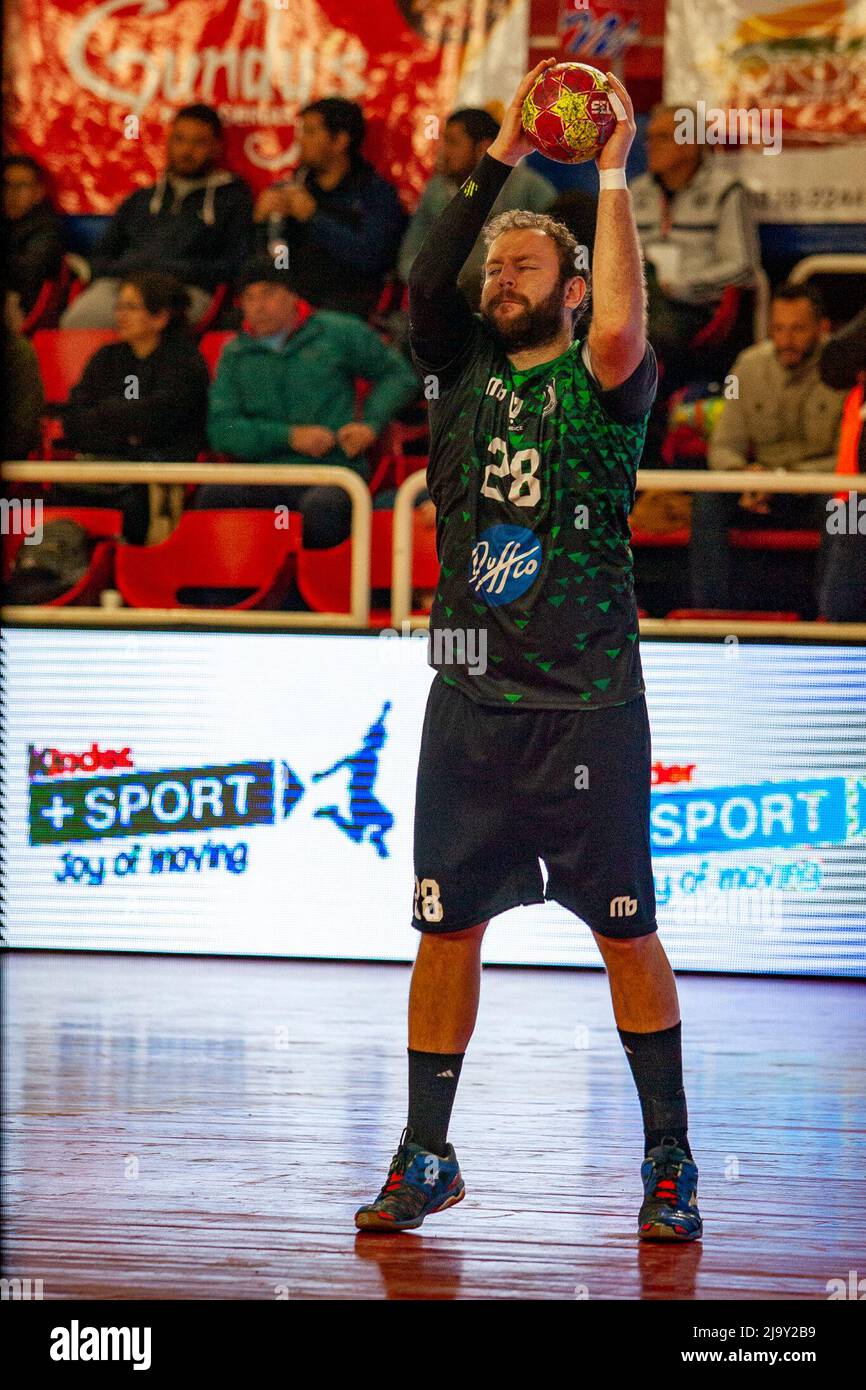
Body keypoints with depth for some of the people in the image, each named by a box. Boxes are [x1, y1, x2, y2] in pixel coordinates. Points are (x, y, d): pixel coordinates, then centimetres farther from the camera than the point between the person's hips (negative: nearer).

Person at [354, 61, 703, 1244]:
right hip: (471, 695, 4)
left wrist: (613, 178, -17)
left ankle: (669, 1162, 9)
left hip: (585, 703, -4)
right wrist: (502, 159, -8)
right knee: (447, 925, 6)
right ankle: (425, 1158, 14)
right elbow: (424, 283, -6)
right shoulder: (467, 368, 10)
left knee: (625, 929, 1)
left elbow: (620, 330, -24)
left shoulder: (599, 381, -2)